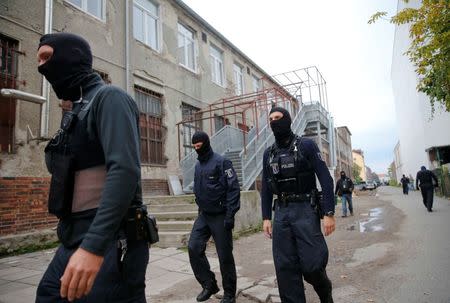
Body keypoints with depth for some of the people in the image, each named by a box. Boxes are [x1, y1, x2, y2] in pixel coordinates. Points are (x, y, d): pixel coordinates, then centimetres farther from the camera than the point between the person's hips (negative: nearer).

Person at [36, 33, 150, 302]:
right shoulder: (77, 110, 18)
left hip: (109, 241, -9)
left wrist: (94, 245, -30)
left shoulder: (109, 97, -9)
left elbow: (125, 170, -24)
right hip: (76, 239, 9)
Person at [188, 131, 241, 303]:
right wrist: (200, 208, 16)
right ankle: (209, 285, 16)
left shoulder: (221, 162, -11)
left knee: (225, 256, 3)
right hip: (203, 215, 7)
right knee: (194, 248, -3)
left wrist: (230, 216, -20)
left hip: (220, 216, -6)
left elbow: (234, 188, -16)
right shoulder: (198, 165, 11)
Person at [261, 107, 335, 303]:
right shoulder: (268, 154, 11)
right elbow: (266, 189, 13)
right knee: (285, 268, 4)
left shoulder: (306, 145, -3)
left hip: (305, 210, -4)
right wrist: (266, 217, 7)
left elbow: (325, 179, -6)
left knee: (312, 264, -4)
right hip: (281, 213, 4)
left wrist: (329, 213, -12)